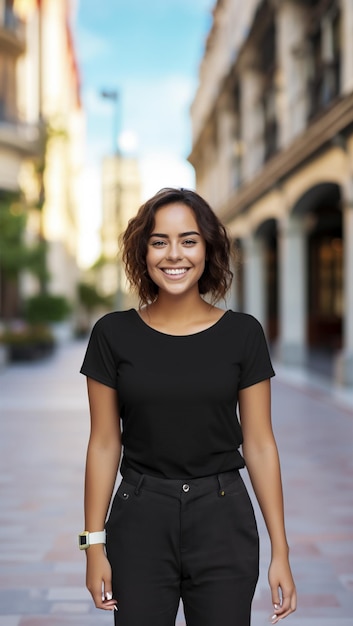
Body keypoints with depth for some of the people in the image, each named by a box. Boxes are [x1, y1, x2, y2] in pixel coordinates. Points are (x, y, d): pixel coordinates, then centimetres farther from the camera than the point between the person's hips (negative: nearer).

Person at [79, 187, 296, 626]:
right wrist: (94, 544, 0)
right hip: (140, 522, 0)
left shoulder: (242, 334, -2)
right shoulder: (113, 335, -2)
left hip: (223, 522, 0)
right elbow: (104, 445, 1)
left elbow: (259, 445, 0)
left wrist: (280, 551, -1)